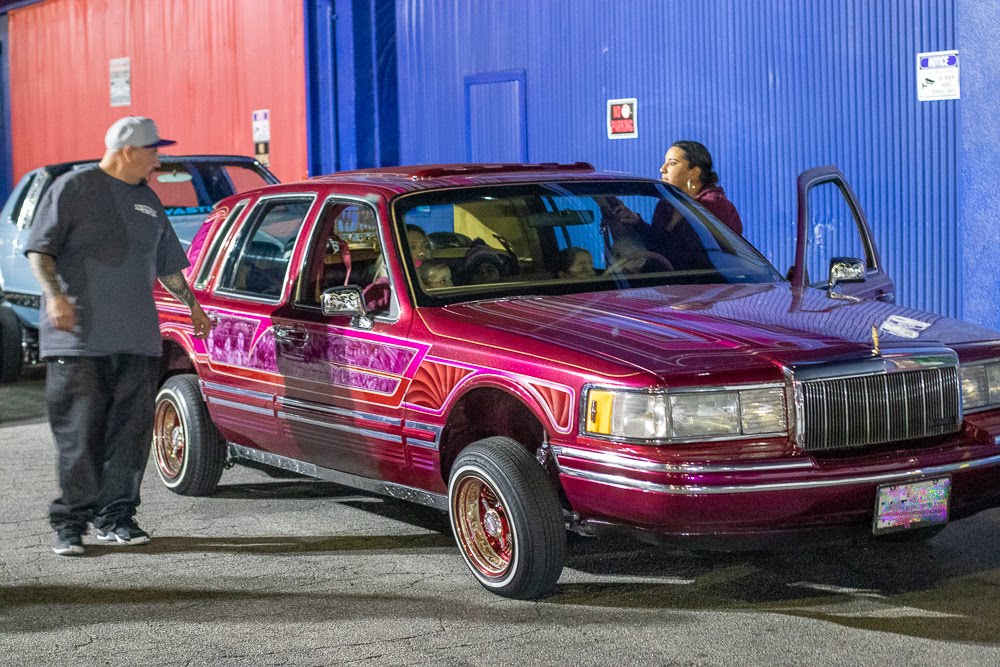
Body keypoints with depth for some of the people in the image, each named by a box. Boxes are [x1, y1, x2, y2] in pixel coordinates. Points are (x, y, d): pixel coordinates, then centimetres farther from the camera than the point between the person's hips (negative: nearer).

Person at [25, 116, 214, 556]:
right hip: (79, 336, -6)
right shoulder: (73, 188, 0)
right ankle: (70, 523, 1)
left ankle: (115, 516, 11)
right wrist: (55, 295, -18)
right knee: (79, 432, -6)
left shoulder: (147, 200, 19)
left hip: (138, 338, 6)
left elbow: (167, 263, 30)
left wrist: (192, 304, 31)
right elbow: (39, 249, -4)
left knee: (132, 428, 3)